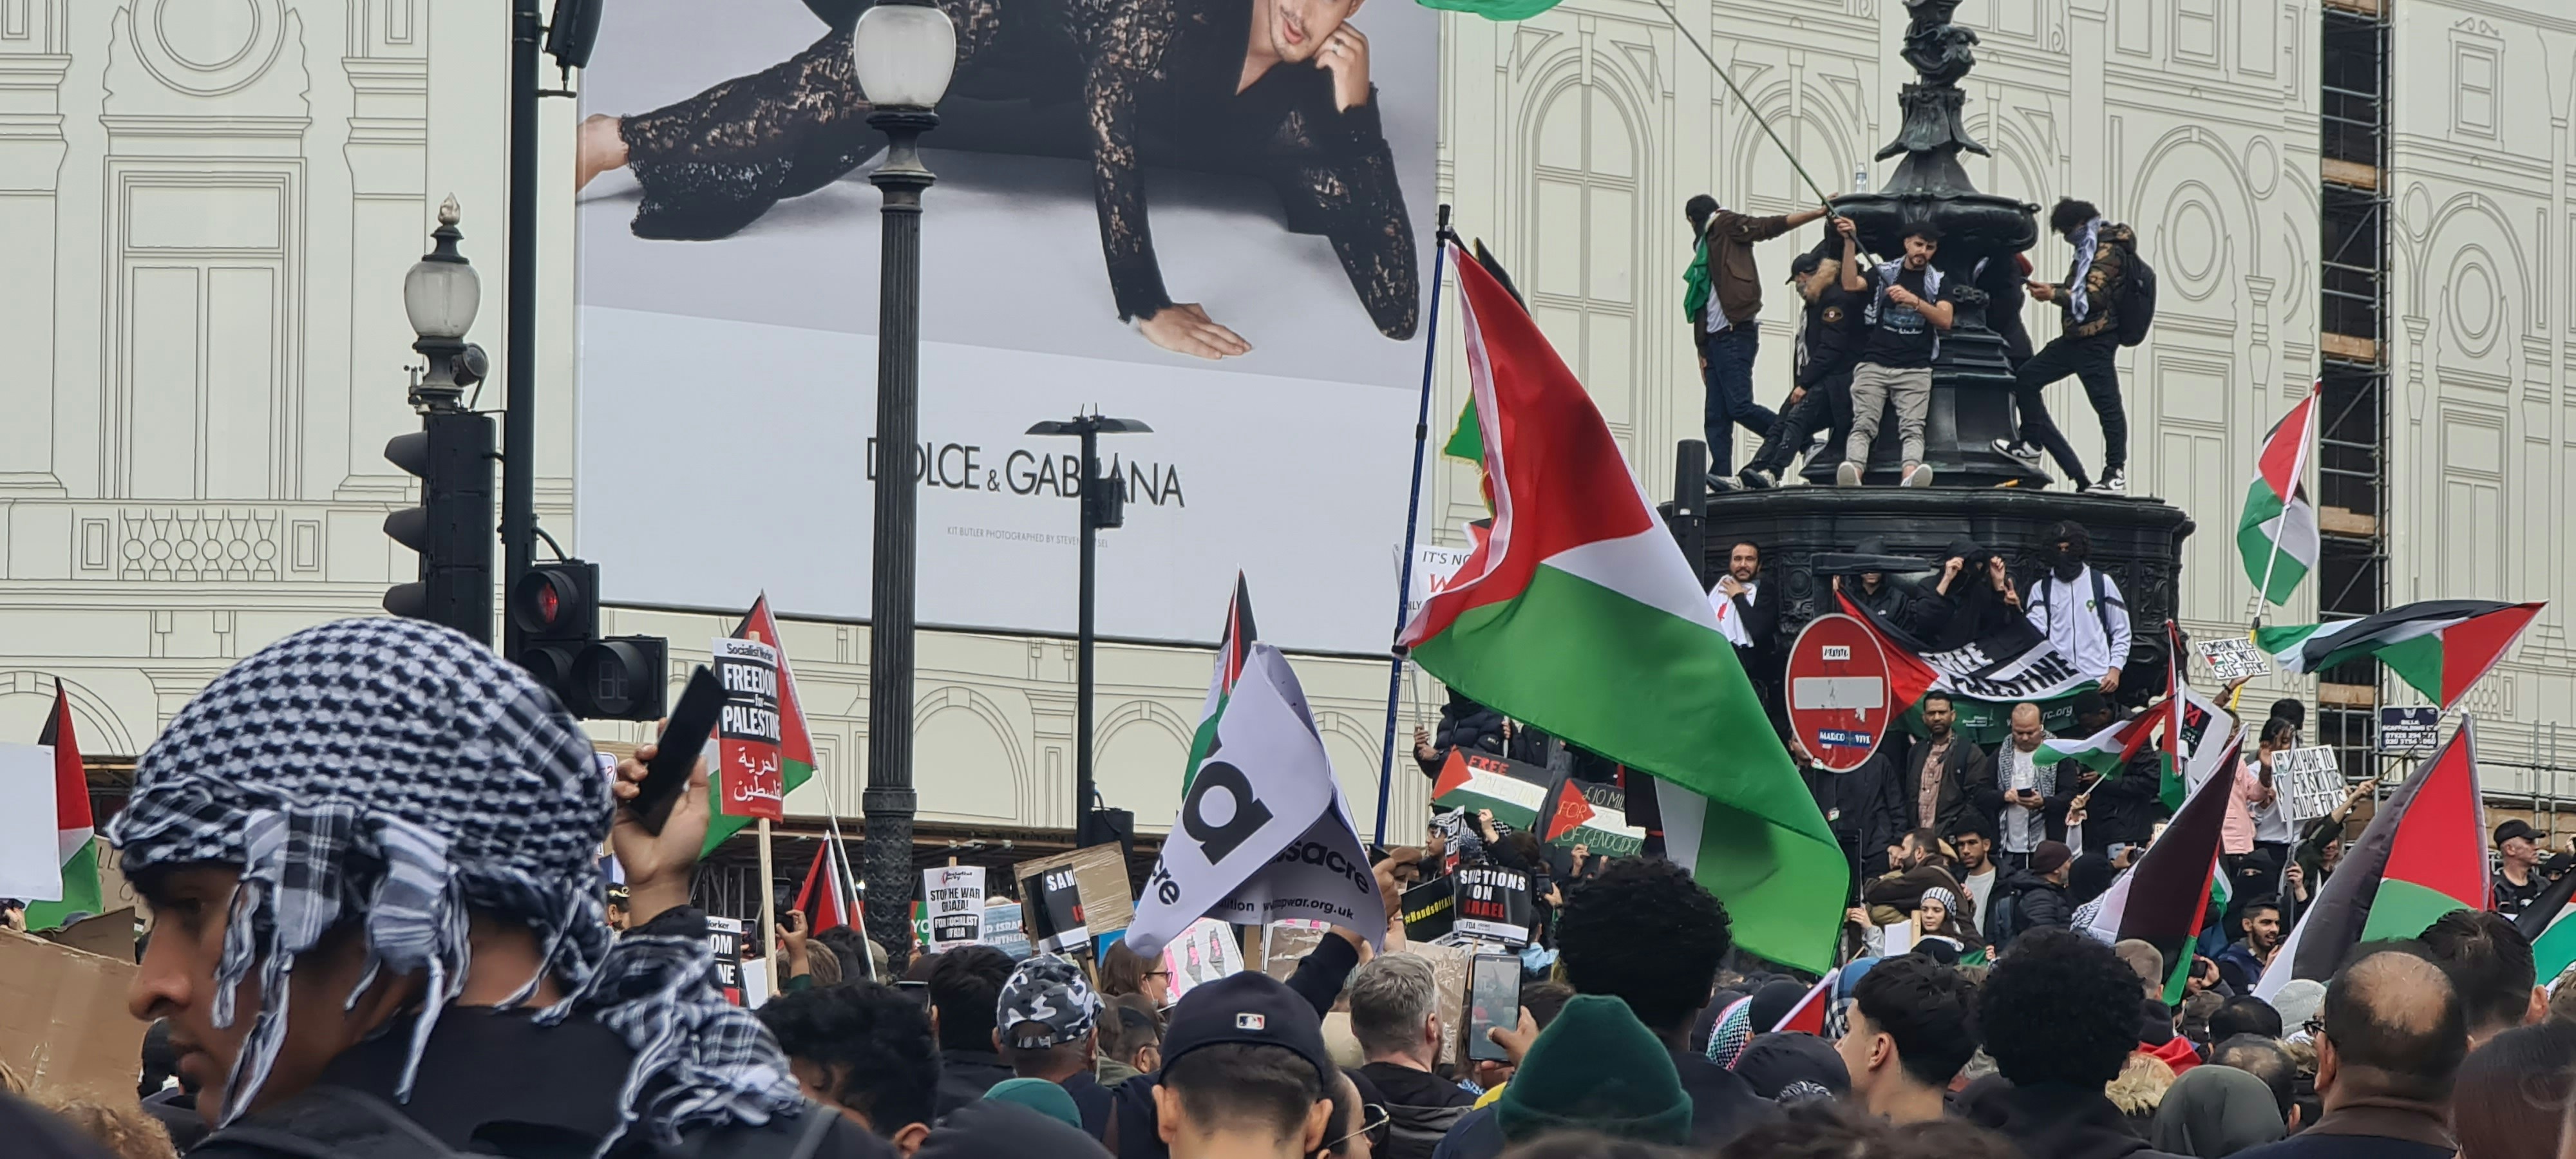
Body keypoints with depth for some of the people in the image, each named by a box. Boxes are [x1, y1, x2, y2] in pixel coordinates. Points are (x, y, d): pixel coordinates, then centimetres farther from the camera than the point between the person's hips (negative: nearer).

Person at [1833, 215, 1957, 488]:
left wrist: (1915, 302, -17)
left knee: (1912, 427, -23)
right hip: (1874, 364, 0)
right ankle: (1853, 476, -43)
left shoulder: (1938, 282, 16)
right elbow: (1850, 284, -1)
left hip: (1915, 370, 0)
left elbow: (1945, 320, -1)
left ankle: (1910, 476, -48)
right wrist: (1850, 242, -10)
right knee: (1863, 425, -20)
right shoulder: (1884, 273, 17)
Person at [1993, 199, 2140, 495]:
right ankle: (2030, 445, 16)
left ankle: (2116, 475, -11)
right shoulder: (2091, 248, 20)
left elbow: (2093, 297, -20)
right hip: (2076, 337, 11)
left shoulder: (2107, 251, -13)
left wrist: (2054, 295, -12)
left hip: (2096, 341, -11)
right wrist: (2051, 290, 14)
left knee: (2106, 404, -10)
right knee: (2026, 378, 12)